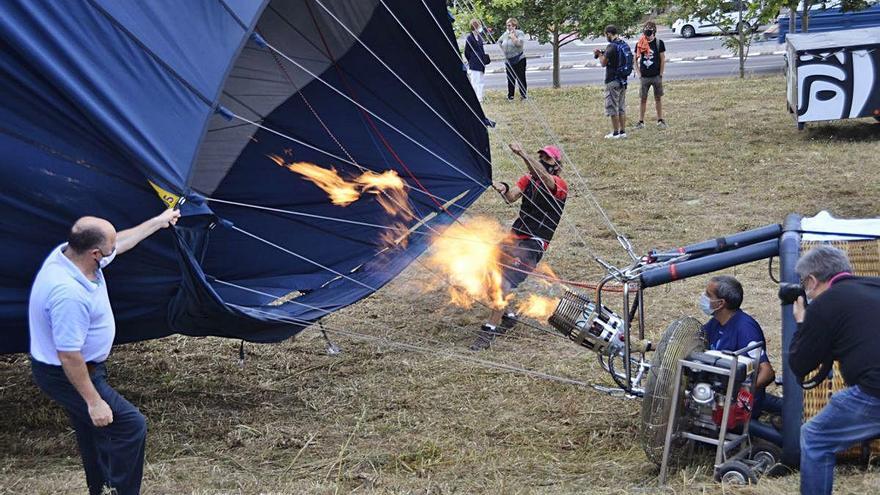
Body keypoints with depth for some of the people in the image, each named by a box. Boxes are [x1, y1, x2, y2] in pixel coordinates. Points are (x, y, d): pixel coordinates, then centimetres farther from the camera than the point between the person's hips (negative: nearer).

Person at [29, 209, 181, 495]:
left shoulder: (71, 252, -9)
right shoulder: (69, 294, -38)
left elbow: (120, 242, 11)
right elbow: (69, 356, -31)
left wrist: (157, 222, 20)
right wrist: (93, 401, -23)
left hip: (80, 366, 10)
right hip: (65, 375, -10)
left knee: (94, 432, 24)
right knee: (131, 425, -7)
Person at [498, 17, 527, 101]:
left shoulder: (519, 33, -8)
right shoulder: (505, 34, 10)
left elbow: (520, 43, -24)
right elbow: (499, 41, 27)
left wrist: (512, 36, -18)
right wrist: (503, 49, 15)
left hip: (519, 59, -6)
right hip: (508, 60, 6)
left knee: (521, 78, -6)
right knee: (510, 79, 8)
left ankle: (523, 95, -3)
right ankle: (510, 96, 13)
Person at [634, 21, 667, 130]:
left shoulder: (659, 43, -4)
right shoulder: (640, 44, 1)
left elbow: (663, 60, -2)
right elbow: (635, 59, 8)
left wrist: (661, 75, -6)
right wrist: (638, 74, 0)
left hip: (656, 76, -1)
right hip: (644, 76, 1)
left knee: (658, 98, 7)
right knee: (643, 99, 4)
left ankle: (660, 120, 15)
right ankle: (641, 121, 9)